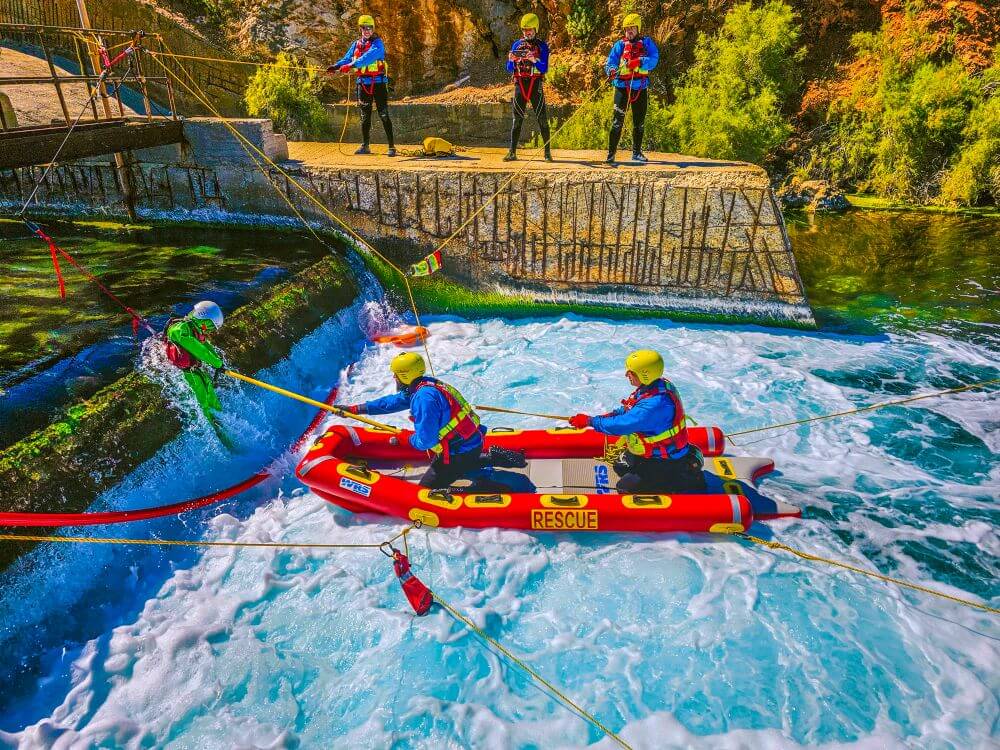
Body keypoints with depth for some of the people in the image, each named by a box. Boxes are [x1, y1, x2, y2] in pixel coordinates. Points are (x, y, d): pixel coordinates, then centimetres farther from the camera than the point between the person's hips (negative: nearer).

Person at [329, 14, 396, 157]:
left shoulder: (377, 43, -7)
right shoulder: (357, 44, 13)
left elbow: (368, 57, -24)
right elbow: (347, 58, 8)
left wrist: (351, 65, -36)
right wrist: (336, 66, -12)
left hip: (378, 82, -6)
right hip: (363, 83, 6)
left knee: (384, 115, -9)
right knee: (365, 116, 11)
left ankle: (391, 147, -8)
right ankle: (365, 146, 19)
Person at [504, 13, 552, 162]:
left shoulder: (542, 46, 3)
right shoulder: (516, 45, 11)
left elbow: (544, 69, -8)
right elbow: (509, 70, 8)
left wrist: (534, 60, -25)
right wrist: (511, 60, -12)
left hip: (535, 84, -2)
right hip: (520, 84, 3)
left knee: (542, 118, -5)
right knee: (517, 119, 2)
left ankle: (547, 152, -1)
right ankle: (512, 152, 4)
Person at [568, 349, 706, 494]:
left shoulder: (655, 404, -35)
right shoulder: (658, 385, -5)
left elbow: (620, 425, -32)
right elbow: (631, 409, 11)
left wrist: (590, 421, -21)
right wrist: (610, 415, -3)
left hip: (666, 462, -10)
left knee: (625, 488, -6)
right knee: (620, 467, 21)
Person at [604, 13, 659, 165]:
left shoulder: (647, 43, 5)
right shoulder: (620, 44, 6)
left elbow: (654, 60, -9)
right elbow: (610, 63, -1)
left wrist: (639, 61, -27)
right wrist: (612, 71, -24)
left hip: (641, 88, 2)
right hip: (622, 87, -1)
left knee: (639, 122, 10)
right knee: (617, 121, -10)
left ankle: (636, 153, 22)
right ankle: (611, 153, -7)